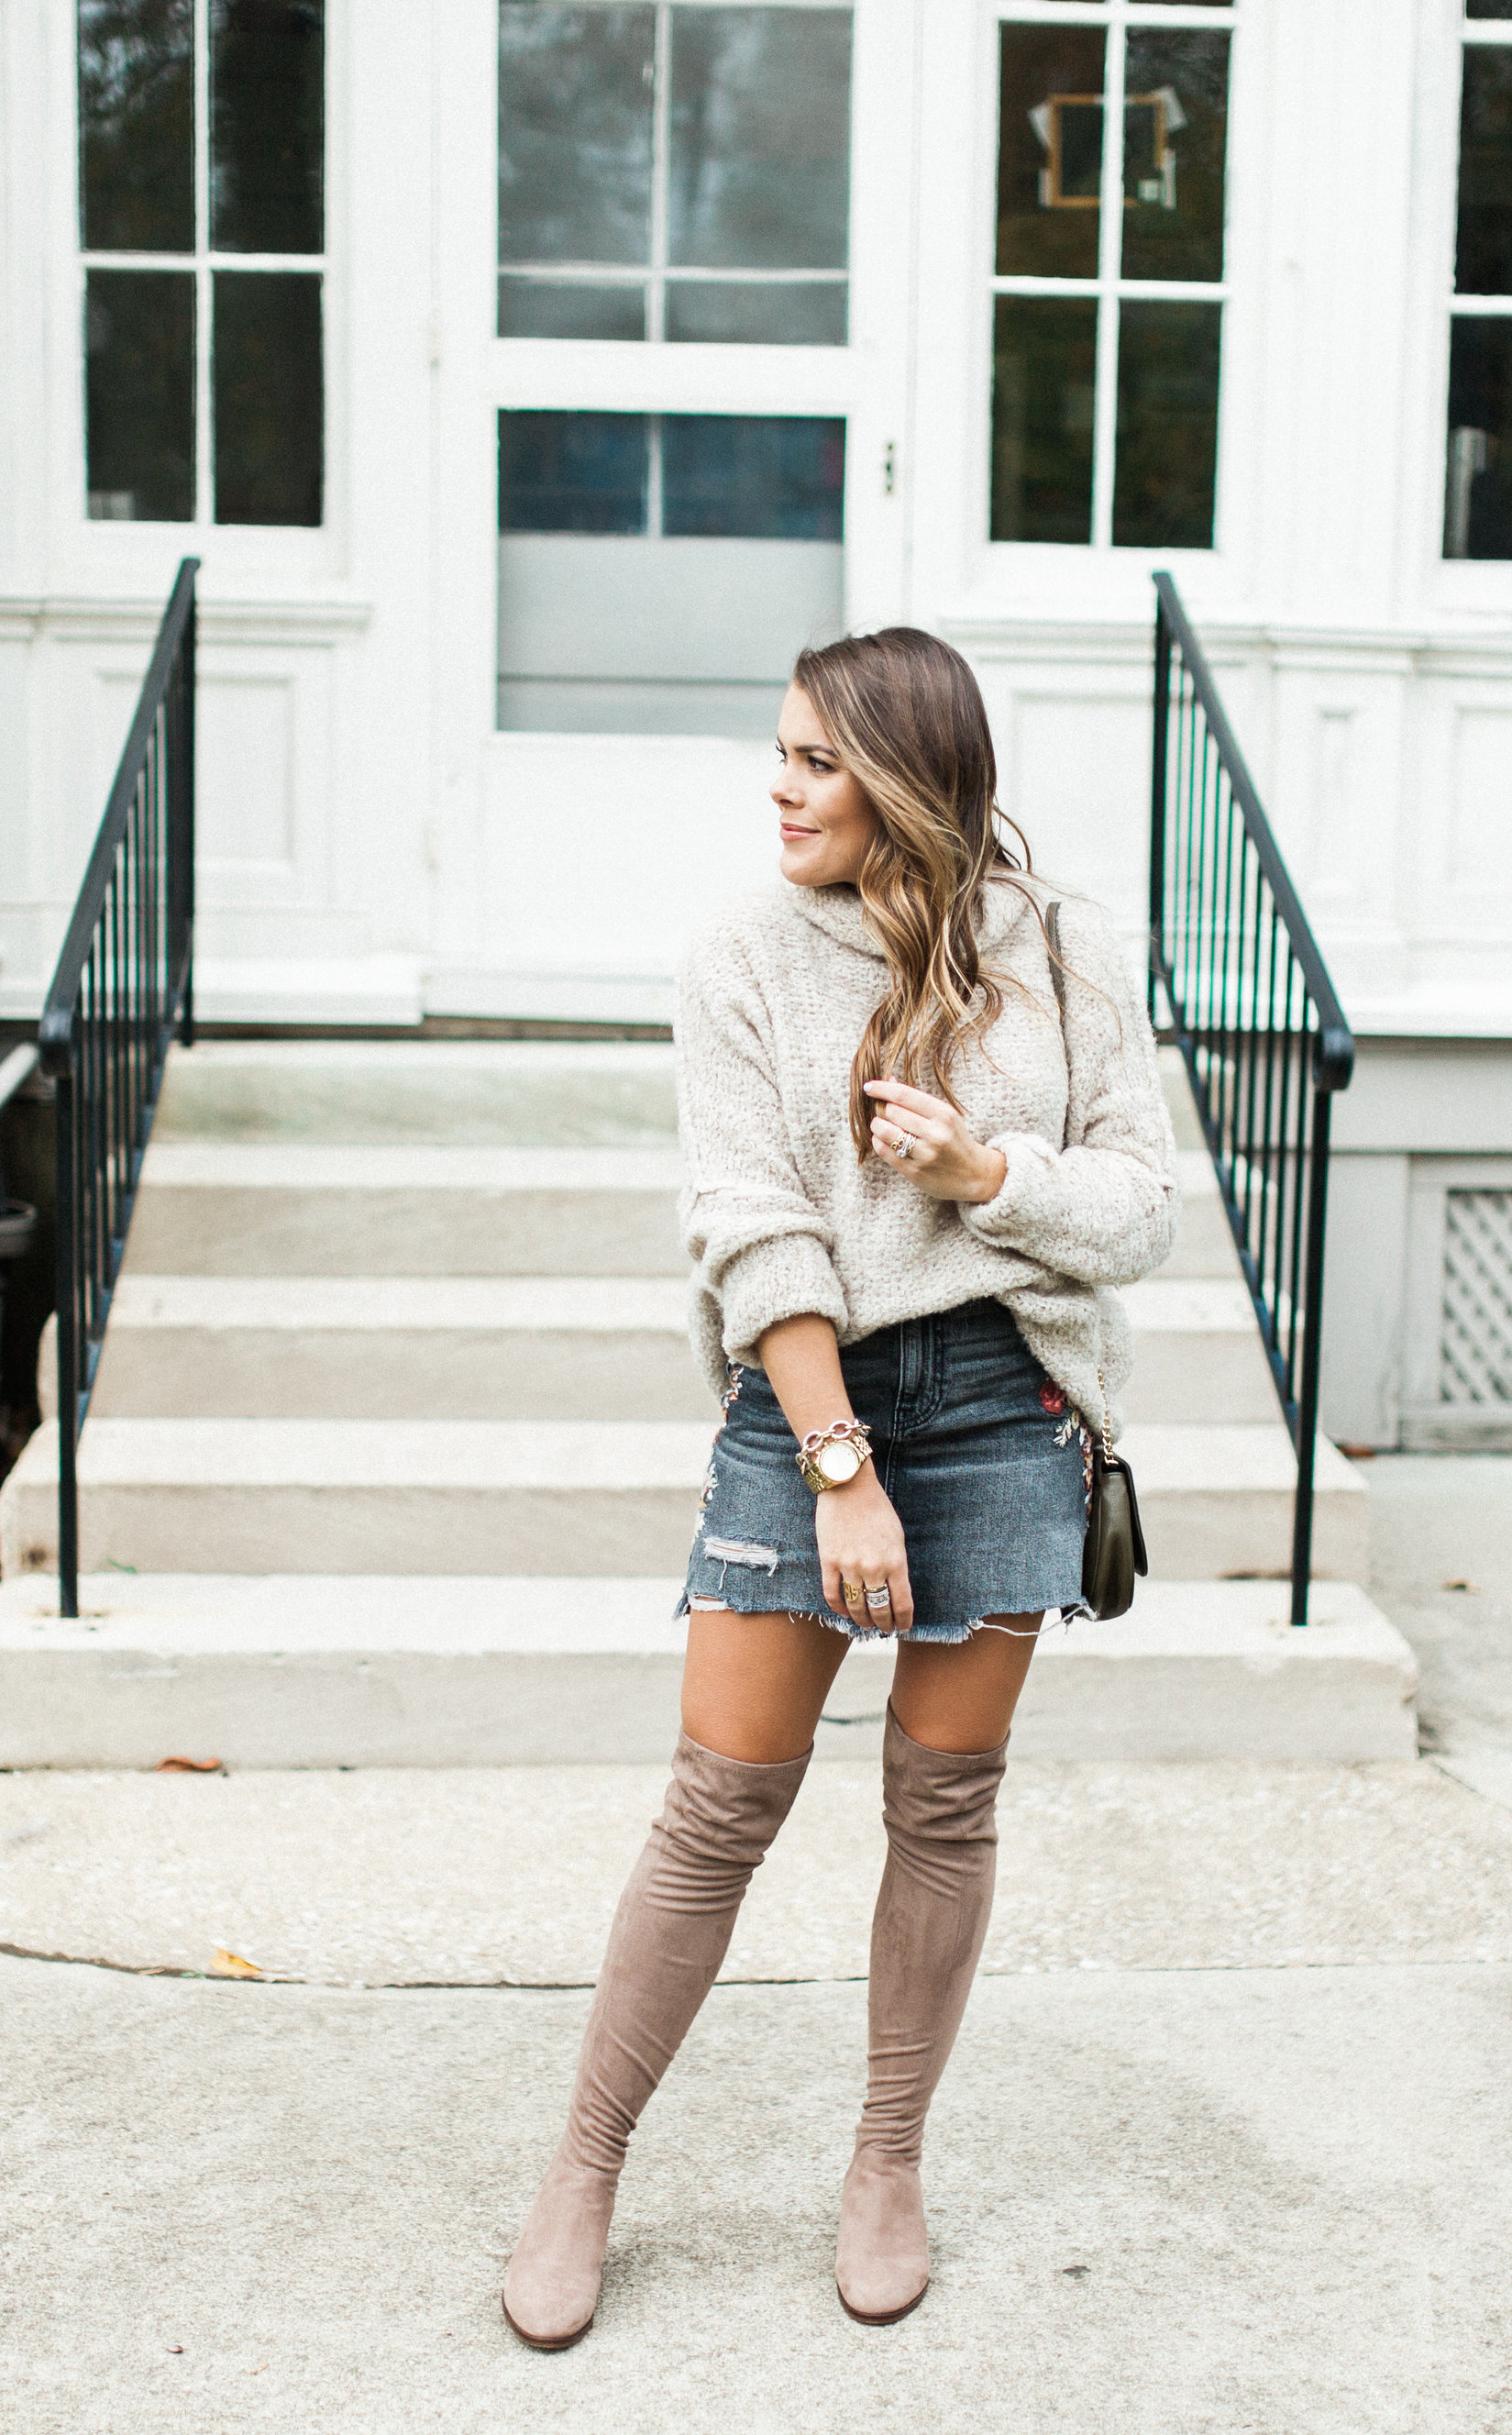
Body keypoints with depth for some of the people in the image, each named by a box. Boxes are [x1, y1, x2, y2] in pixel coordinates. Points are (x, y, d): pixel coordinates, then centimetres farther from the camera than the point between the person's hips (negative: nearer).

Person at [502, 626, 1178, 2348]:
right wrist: (841, 1466, -14)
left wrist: (982, 1171, -15)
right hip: (805, 1394, -1)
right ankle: (587, 2170, 15)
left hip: (1006, 1398, 1)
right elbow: (751, 1232, -7)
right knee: (723, 1801, 0)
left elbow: (1142, 1208, 4)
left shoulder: (1066, 957, 3)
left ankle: (889, 2166, 25)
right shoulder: (745, 963, 0)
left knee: (945, 1801, 7)